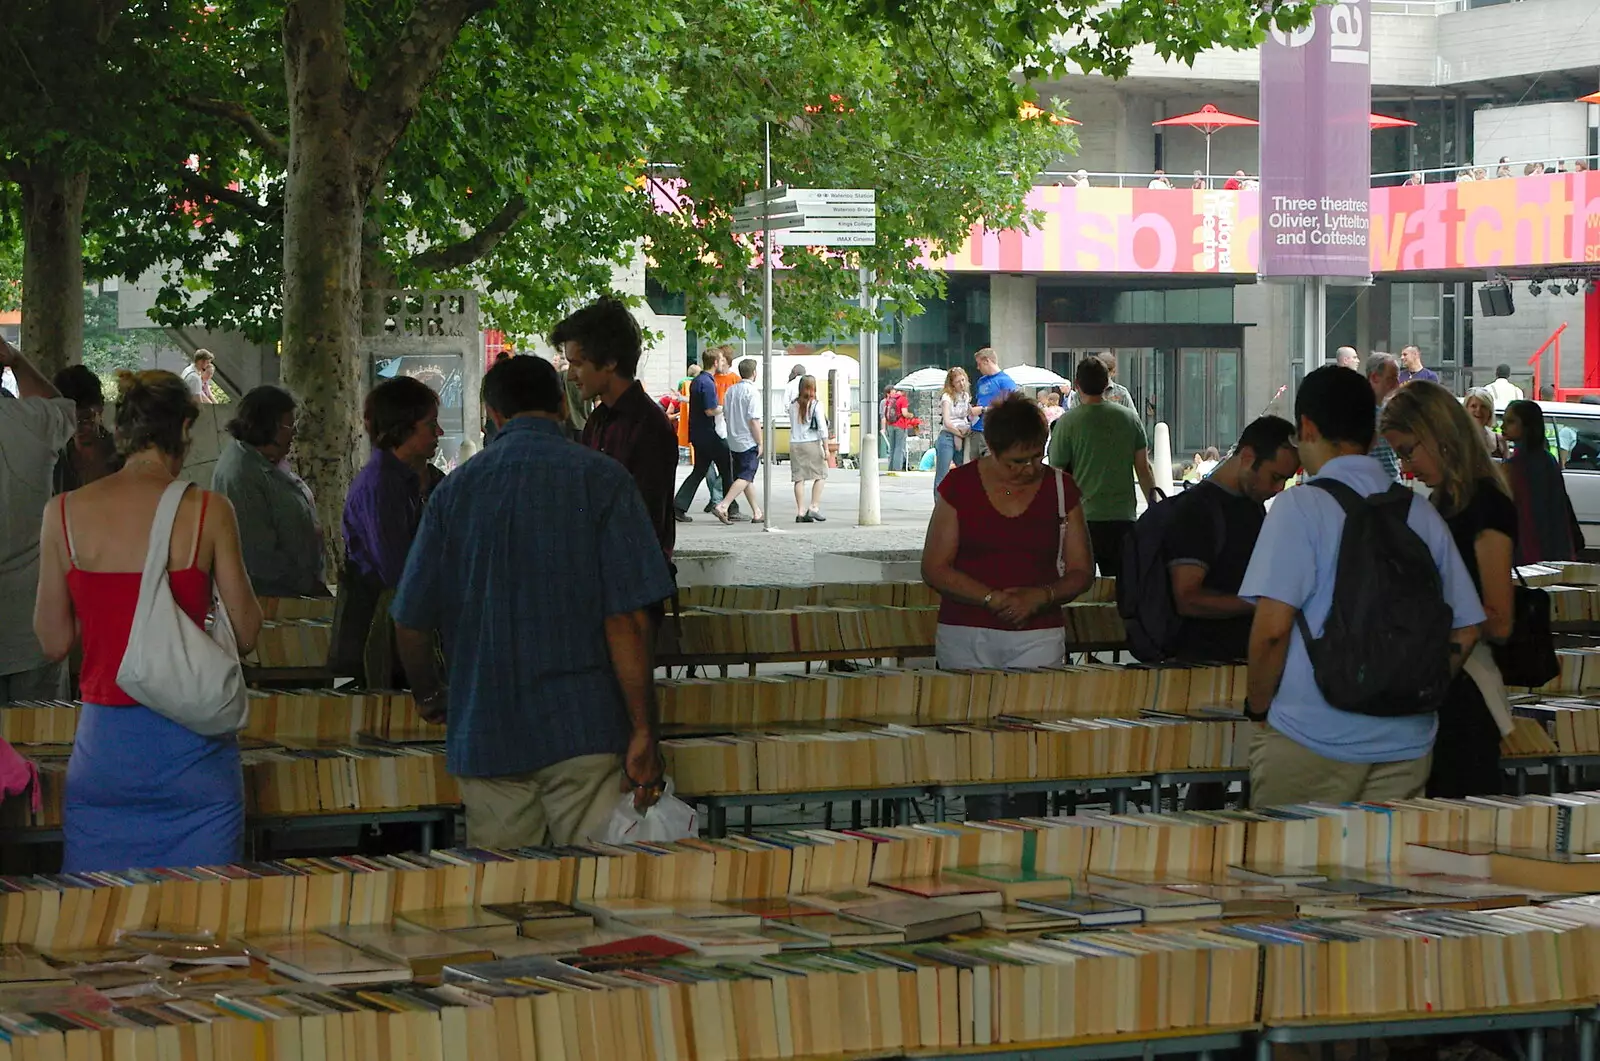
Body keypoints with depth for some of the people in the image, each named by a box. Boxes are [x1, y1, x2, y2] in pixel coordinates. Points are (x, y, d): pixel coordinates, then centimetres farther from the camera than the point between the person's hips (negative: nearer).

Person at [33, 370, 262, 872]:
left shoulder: (65, 511, -1)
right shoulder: (207, 510, -6)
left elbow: (54, 641, 4)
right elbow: (246, 633, 0)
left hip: (103, 744, 2)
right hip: (190, 748, -2)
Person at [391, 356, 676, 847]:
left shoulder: (455, 490, 7)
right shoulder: (600, 479, -2)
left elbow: (411, 623, 8)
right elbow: (628, 619, -10)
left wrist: (431, 696, 27)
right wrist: (644, 733, -6)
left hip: (485, 734, 3)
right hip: (585, 731, -3)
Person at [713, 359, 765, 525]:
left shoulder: (730, 390, 9)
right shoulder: (752, 391, -13)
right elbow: (754, 420, -17)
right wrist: (760, 443, -12)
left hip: (734, 441, 8)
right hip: (748, 442, -8)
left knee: (746, 477, 14)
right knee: (746, 477, -8)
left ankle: (757, 512, 19)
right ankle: (723, 506, -21)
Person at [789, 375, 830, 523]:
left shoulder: (793, 406, 6)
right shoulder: (816, 405, -4)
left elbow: (792, 425, 6)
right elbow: (822, 427, -7)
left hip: (795, 444, 4)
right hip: (812, 443, -4)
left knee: (799, 478, 3)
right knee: (820, 475, 8)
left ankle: (800, 512, 0)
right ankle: (814, 507, -2)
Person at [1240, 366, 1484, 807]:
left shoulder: (1301, 507, -8)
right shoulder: (1423, 513, 8)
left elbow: (1273, 626, -14)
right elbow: (1466, 631, 9)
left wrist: (1258, 704, 0)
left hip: (1313, 737, -5)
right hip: (1407, 744, 5)